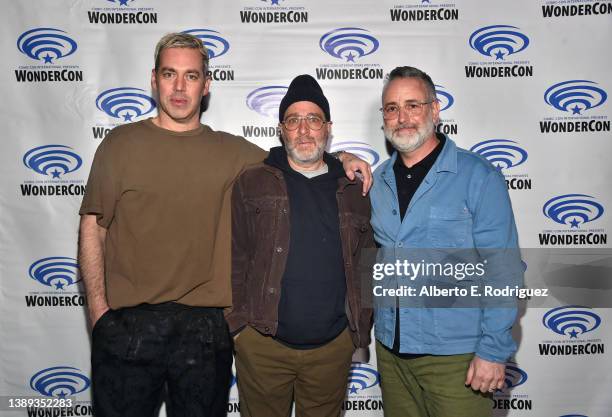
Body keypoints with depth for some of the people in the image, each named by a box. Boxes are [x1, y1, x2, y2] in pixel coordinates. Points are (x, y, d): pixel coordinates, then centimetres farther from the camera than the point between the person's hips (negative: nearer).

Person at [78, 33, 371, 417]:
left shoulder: (232, 152, 3)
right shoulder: (121, 144, 0)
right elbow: (93, 229, 1)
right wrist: (99, 310, -4)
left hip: (206, 327, 1)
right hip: (128, 325, -1)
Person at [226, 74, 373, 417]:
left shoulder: (353, 191, 6)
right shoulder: (252, 183, 0)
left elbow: (368, 264, 10)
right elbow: (234, 259, -1)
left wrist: (362, 326, 5)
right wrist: (238, 322, -6)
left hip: (333, 346, 2)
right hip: (262, 343, -1)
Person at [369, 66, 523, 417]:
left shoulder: (478, 176, -10)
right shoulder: (378, 180, 4)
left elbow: (503, 270, -11)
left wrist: (494, 350, -14)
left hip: (455, 355, -4)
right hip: (391, 348, 5)